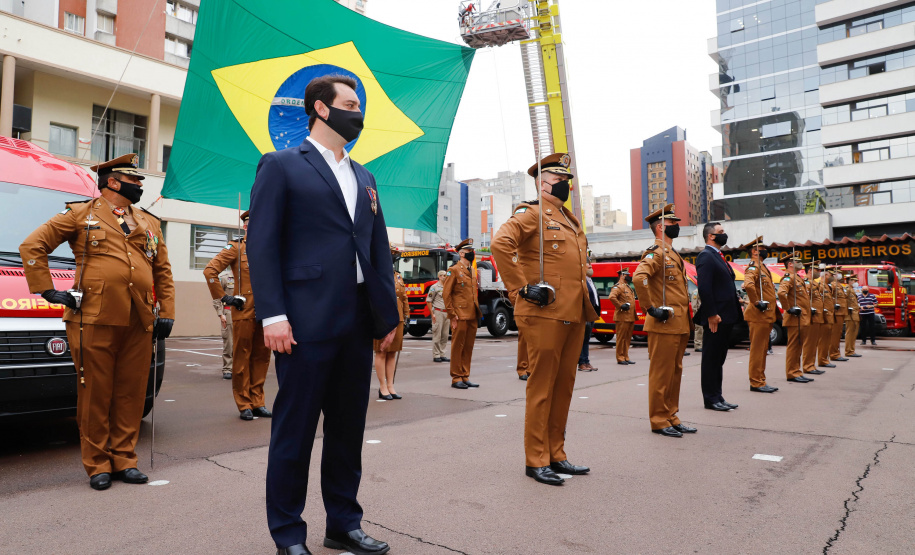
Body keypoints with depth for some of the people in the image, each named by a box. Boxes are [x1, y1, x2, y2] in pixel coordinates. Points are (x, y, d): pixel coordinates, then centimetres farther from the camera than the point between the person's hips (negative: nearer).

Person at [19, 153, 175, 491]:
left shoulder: (149, 223, 19)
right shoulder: (80, 215, 7)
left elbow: (163, 272, 18)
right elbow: (32, 246, 6)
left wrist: (166, 314, 10)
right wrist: (47, 290, -1)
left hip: (139, 323, 4)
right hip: (95, 320, -4)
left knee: (131, 393, 7)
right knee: (96, 394, 3)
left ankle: (123, 460, 18)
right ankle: (97, 465, 15)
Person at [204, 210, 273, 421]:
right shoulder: (236, 248, 1)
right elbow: (210, 270, -7)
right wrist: (224, 297, -8)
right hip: (244, 312, -4)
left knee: (262, 357, 8)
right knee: (242, 358, 2)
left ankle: (257, 402, 18)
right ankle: (244, 405, 11)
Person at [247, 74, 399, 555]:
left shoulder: (363, 178, 20)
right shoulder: (281, 166, 2)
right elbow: (262, 244, -6)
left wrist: (388, 313, 10)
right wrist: (272, 315, -15)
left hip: (358, 323, 6)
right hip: (307, 321, -6)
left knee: (348, 428, 13)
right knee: (294, 429, 4)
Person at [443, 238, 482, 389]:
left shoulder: (473, 271, 18)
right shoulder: (454, 270, -5)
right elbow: (446, 293, -9)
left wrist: (478, 313, 17)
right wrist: (452, 315, -13)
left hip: (473, 316, 7)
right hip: (460, 316, -7)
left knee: (468, 347, 9)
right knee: (458, 347, -1)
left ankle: (465, 377, 17)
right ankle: (456, 378, 6)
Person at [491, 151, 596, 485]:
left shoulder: (569, 219, 21)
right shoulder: (532, 213, -5)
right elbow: (501, 243, -22)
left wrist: (585, 287, 21)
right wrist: (520, 288, -21)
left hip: (573, 316, 9)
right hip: (544, 315, -8)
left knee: (564, 386, 12)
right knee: (542, 386, -3)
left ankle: (556, 455, 23)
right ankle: (536, 461, 7)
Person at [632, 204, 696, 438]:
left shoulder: (672, 254, 19)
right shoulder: (656, 252, -11)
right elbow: (639, 277, -30)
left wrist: (685, 318, 20)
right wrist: (651, 309, -24)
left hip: (679, 326, 10)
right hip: (664, 325, -10)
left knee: (675, 373, 14)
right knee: (661, 374, -2)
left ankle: (671, 416, 23)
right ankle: (659, 421, 6)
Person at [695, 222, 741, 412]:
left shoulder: (719, 256, 18)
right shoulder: (706, 256, -12)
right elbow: (704, 288, -20)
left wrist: (736, 299, 13)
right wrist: (711, 315, -23)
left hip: (726, 317, 10)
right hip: (715, 317, -10)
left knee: (719, 358, 14)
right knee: (711, 359, -1)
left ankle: (717, 397, 22)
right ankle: (711, 399, 6)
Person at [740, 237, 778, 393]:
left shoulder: (762, 267, 20)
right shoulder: (753, 266, -11)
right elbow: (748, 284, -32)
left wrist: (773, 307, 22)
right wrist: (757, 302, -24)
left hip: (766, 316, 10)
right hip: (759, 316, -10)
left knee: (762, 350, 13)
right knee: (757, 350, -6)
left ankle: (761, 381, 19)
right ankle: (756, 383, -2)